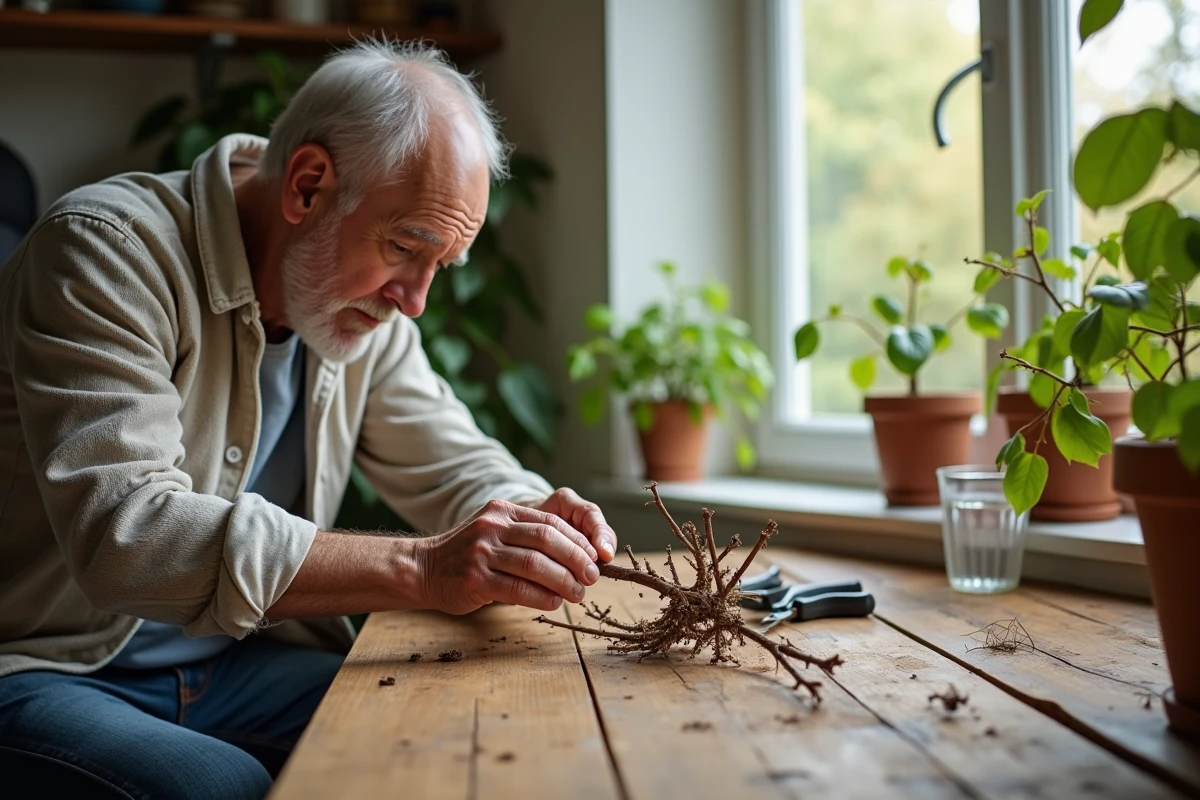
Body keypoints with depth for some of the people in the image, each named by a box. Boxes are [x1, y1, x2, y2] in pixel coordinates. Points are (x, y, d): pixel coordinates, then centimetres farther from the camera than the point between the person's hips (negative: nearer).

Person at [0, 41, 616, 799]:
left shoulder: (369, 307, 1)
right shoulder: (108, 250, -20)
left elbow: (459, 467, 9)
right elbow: (122, 535, -32)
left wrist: (535, 522, -16)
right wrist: (419, 567, -39)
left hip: (239, 661, 5)